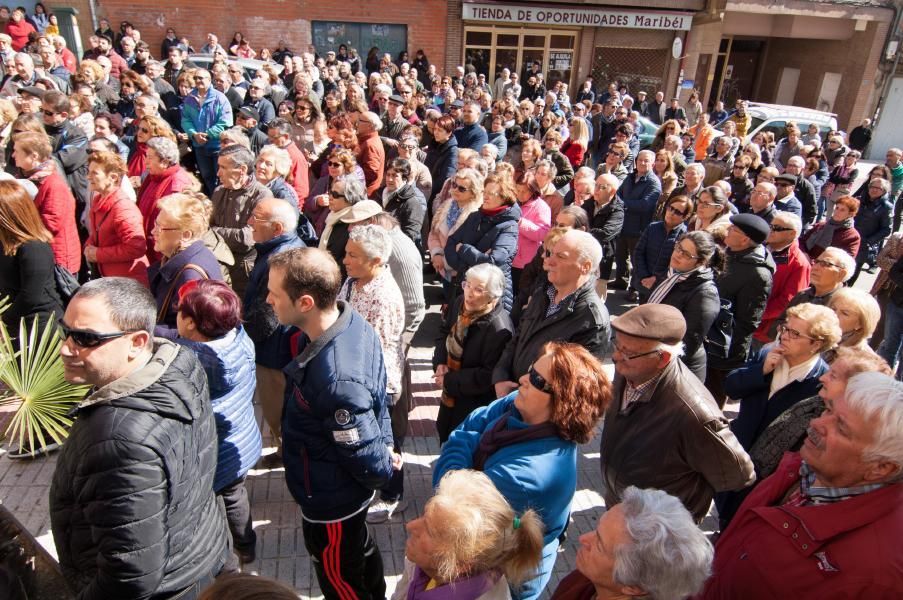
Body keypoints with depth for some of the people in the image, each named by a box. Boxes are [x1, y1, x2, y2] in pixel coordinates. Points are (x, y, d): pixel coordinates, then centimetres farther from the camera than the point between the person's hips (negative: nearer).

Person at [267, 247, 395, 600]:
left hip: (331, 502, -8)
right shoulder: (353, 323, -14)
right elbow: (377, 396, 1)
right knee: (360, 547, 33)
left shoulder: (335, 379, -42)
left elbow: (364, 452, -29)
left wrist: (383, 472, -8)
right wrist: (385, 444, 7)